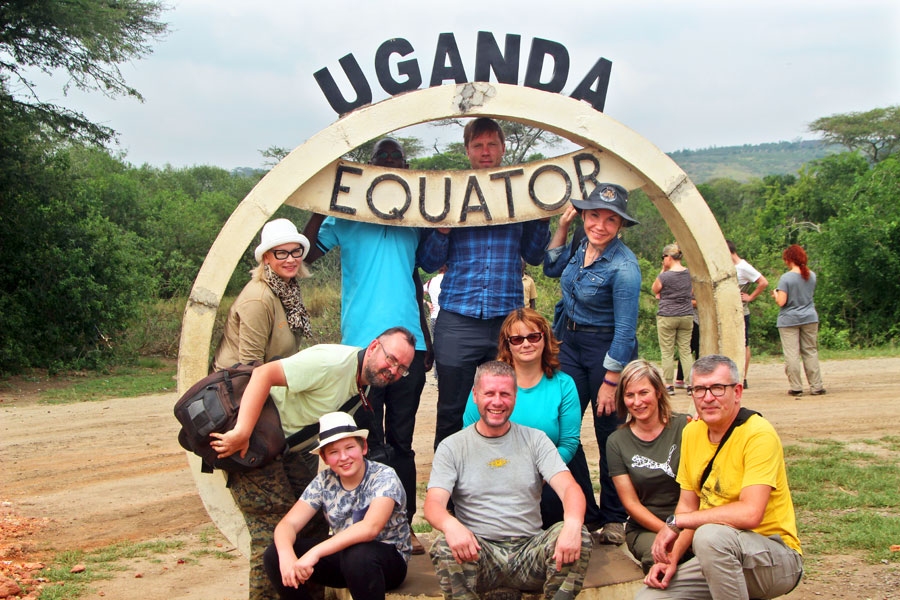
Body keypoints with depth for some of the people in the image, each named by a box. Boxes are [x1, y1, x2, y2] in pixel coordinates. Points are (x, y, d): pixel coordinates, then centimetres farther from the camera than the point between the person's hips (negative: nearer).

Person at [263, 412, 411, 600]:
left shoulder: (384, 477, -18)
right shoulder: (324, 482, -4)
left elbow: (370, 528, -34)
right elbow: (288, 523, -10)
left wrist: (315, 552, -41)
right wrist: (286, 556, -33)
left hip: (389, 560, -5)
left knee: (356, 555, -39)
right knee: (274, 555, -13)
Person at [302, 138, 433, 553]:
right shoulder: (347, 216, 5)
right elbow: (306, 254, -5)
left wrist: (426, 339, 23)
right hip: (361, 343, -3)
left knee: (401, 442, 9)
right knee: (369, 444, -2)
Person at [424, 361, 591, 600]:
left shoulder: (535, 440, 8)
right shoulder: (452, 447, 5)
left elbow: (569, 488, -5)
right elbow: (433, 504, -7)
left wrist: (573, 524, -30)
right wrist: (450, 524, -34)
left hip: (529, 552, 2)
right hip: (478, 552, -1)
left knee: (579, 537, -26)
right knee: (444, 546, -33)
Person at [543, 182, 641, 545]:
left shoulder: (623, 267, -21)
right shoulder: (581, 245, -1)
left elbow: (625, 331, -18)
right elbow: (552, 269, 19)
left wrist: (610, 382, -15)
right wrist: (562, 226, 7)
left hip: (607, 350, -7)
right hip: (570, 343, 7)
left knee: (608, 435, 3)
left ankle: (613, 519, 20)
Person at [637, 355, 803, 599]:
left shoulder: (759, 434, -18)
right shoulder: (692, 432, 5)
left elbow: (750, 513, -29)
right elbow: (688, 505, 10)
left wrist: (675, 522, -22)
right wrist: (671, 557, -6)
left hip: (779, 559, -7)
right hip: (723, 557, 7)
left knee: (710, 535, -35)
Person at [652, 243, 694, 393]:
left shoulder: (664, 276, -13)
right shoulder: (689, 273, 2)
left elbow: (654, 290, 6)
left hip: (667, 317, -5)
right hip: (687, 316, 5)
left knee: (667, 352, 3)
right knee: (686, 350, 9)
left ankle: (669, 385, 4)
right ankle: (691, 383, 6)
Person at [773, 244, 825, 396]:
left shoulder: (786, 278, -14)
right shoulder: (812, 276, 3)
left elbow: (781, 302, -16)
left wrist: (775, 294, 2)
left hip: (789, 320, -5)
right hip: (809, 318, 5)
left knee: (792, 354, 0)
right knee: (811, 352, 9)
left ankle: (795, 387, 0)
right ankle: (816, 386, 9)